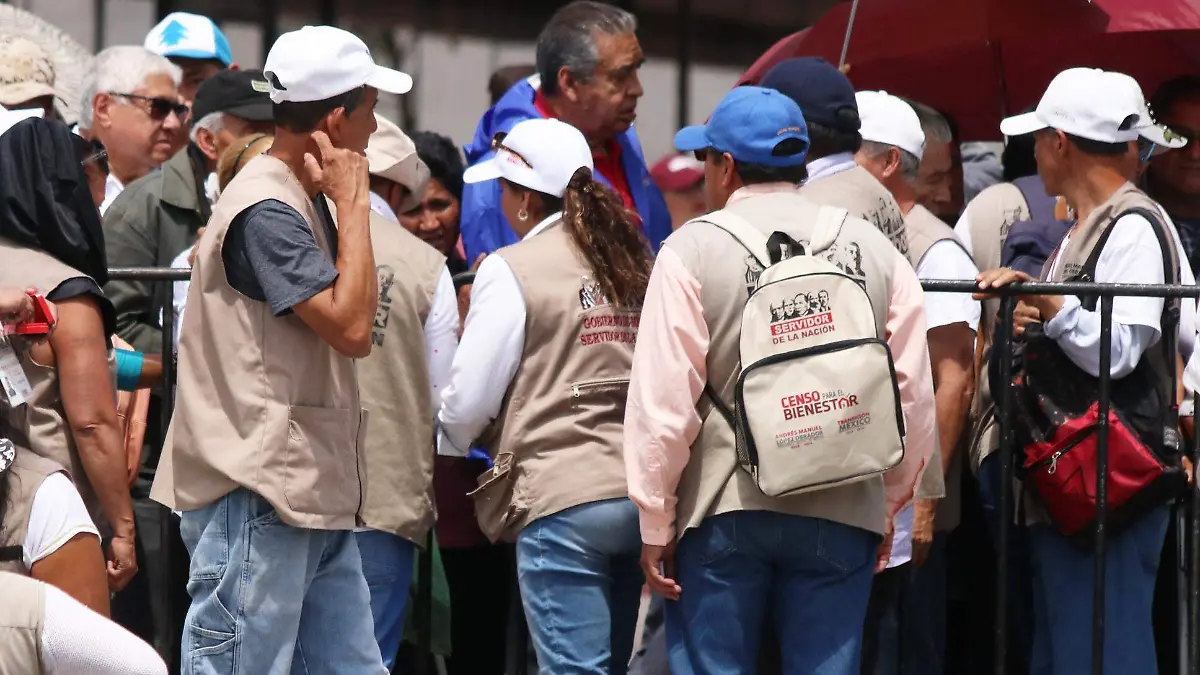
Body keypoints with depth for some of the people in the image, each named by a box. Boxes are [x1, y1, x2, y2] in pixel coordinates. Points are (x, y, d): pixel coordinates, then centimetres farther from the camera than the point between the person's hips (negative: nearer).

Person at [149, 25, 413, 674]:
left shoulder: (303, 201, 17)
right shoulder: (265, 211, -15)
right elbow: (352, 327, -19)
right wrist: (353, 203, -13)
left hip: (312, 494, 10)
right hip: (257, 500, -10)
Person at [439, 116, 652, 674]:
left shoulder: (512, 271, -5)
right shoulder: (635, 262, 11)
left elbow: (469, 401, -3)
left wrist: (448, 442, 17)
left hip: (564, 501, -6)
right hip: (638, 492, 6)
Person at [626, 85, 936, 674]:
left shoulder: (692, 250, -4)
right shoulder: (875, 250, 6)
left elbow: (661, 400, -8)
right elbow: (915, 396, 6)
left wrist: (654, 526, 0)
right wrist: (889, 506, 18)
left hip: (722, 512, -3)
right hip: (842, 513, 3)